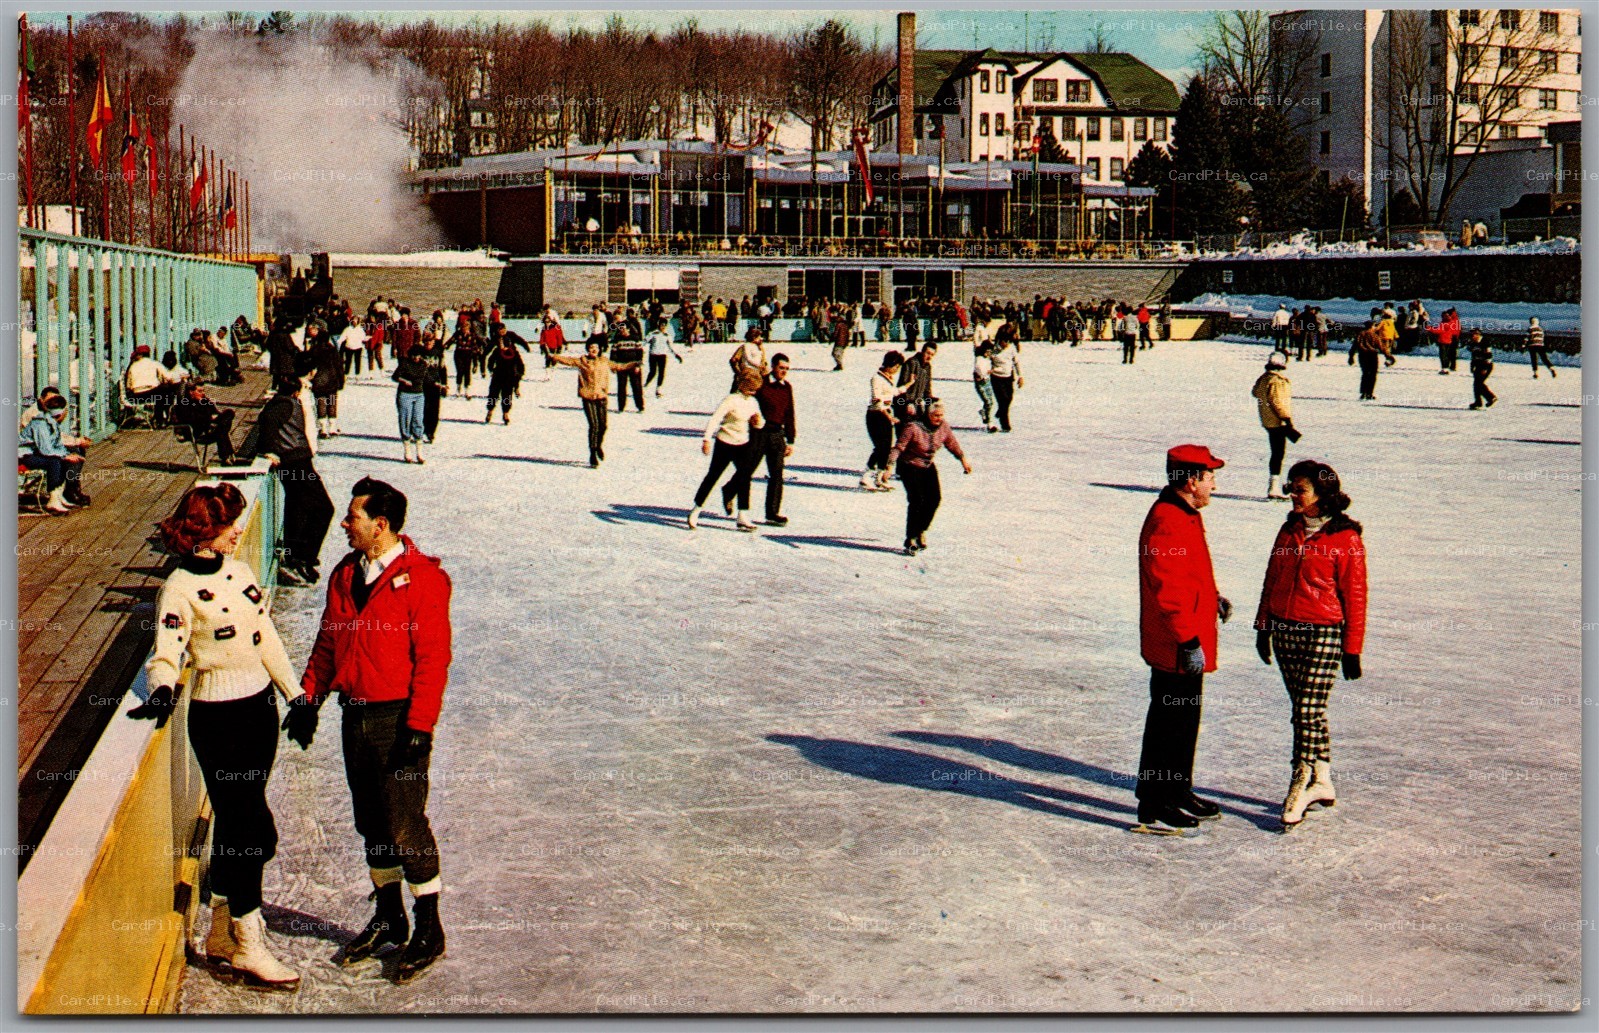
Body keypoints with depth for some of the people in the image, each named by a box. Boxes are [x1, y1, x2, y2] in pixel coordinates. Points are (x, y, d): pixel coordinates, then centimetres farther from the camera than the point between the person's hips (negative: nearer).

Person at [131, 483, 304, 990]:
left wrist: (294, 693, 15)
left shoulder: (239, 571, 8)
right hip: (218, 717, -7)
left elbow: (267, 638, 14)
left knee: (236, 824, 14)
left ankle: (222, 937, 25)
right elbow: (166, 654, -18)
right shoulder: (180, 590, -12)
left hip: (260, 705, 7)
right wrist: (163, 691, -39)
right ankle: (247, 949, 9)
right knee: (254, 830, -4)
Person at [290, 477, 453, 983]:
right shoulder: (346, 575, 9)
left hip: (398, 718, -7)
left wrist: (419, 727, -18)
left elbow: (433, 657, -15)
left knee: (405, 824, -5)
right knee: (371, 823, 14)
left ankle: (429, 931, 8)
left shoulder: (421, 578, -13)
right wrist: (309, 697, 8)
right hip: (354, 715, 7)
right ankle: (388, 919, 27)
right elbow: (327, 643, 17)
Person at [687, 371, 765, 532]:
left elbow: (758, 425, 15)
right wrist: (707, 439, -31)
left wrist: (758, 421, -10)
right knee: (712, 476, 1)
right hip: (725, 442, -6)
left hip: (743, 443, 6)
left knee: (745, 477, -2)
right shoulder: (731, 400, -15)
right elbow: (715, 419, -22)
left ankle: (743, 518, 0)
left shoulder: (753, 402, 6)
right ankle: (695, 511, 13)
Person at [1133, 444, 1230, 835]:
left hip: (1191, 643, 11)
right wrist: (1188, 641, -24)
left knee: (1185, 722, 20)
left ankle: (1178, 795, 33)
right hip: (1176, 648, -11)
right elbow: (1167, 592, -25)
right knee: (1168, 726, -2)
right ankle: (1153, 810, 6)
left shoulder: (1186, 517, 12)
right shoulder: (1166, 524, -22)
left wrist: (1212, 599, 13)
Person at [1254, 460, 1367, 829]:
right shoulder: (1290, 530, 11)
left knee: (1308, 710, -7)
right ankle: (1322, 783, 20)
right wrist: (1263, 625, 14)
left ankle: (1300, 785, -1)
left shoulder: (1345, 538, -7)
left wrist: (1352, 648, -6)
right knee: (1306, 709, 11)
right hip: (1284, 630, 6)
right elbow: (1271, 579, 16)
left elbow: (1355, 595, -6)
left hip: (1323, 634, -6)